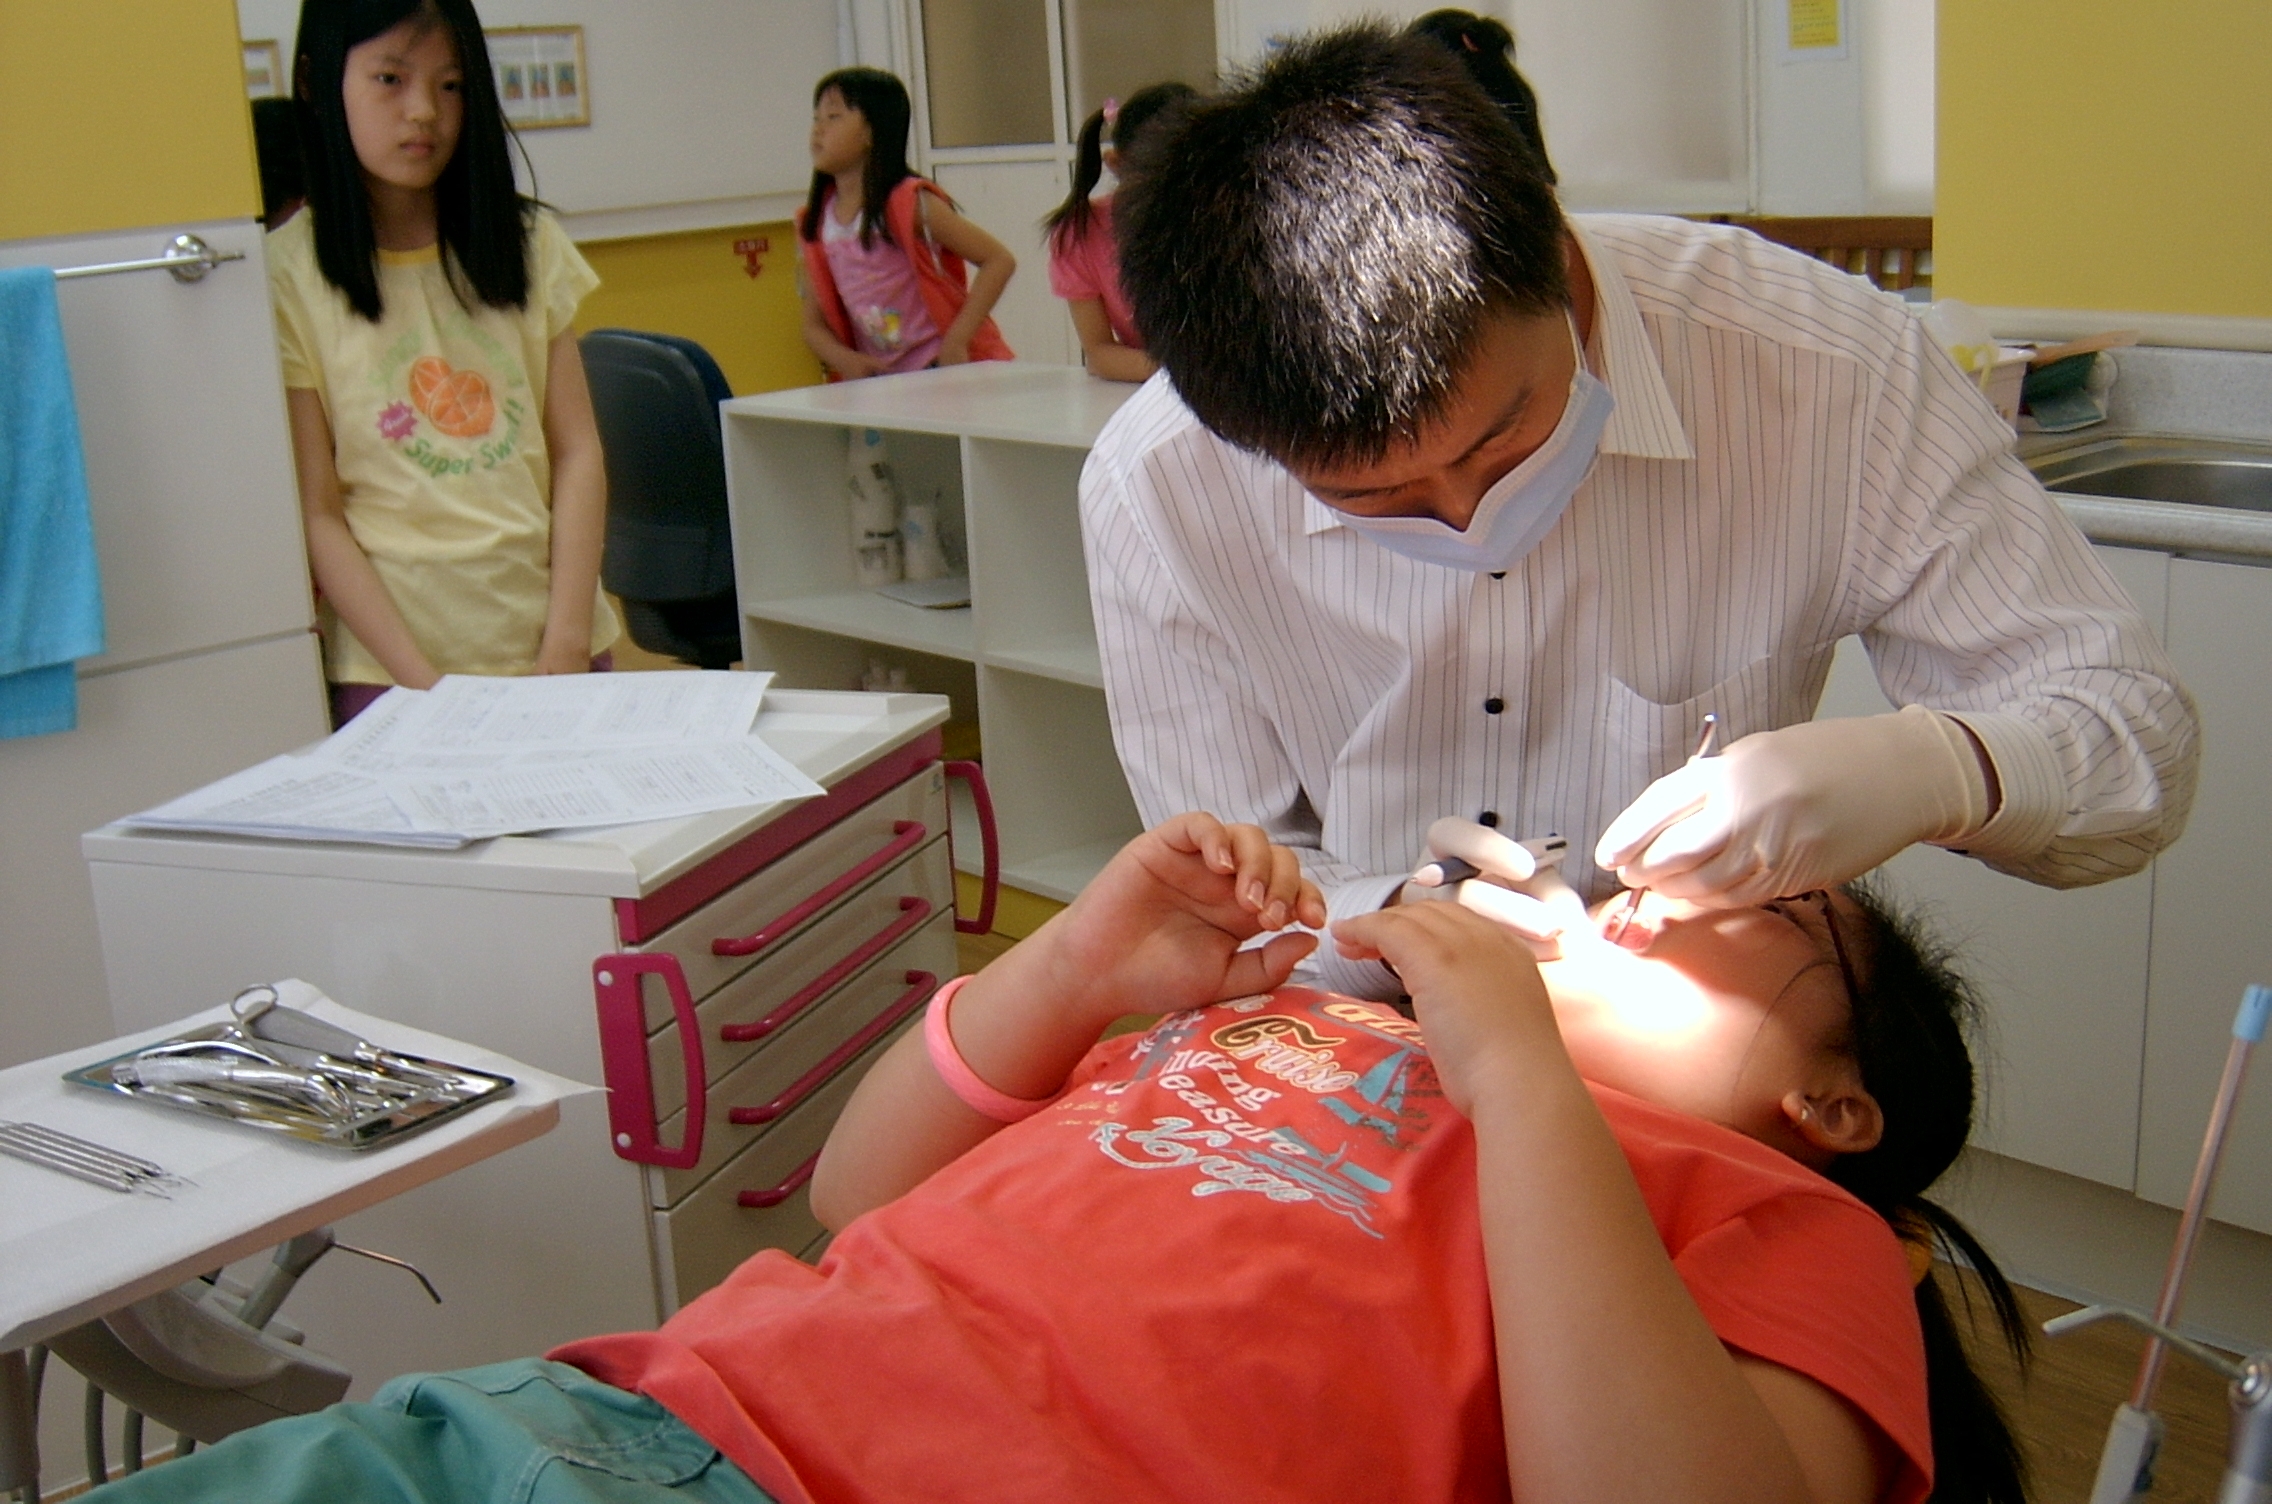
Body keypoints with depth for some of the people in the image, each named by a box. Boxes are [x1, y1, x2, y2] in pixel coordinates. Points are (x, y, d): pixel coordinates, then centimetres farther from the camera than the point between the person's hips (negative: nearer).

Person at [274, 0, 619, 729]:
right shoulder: (288, 275, -5)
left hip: (555, 649, 3)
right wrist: (424, 683, -14)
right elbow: (317, 515, -7)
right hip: (394, 671, -3)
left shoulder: (525, 243, 7)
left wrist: (567, 642, -8)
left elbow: (578, 452, 2)